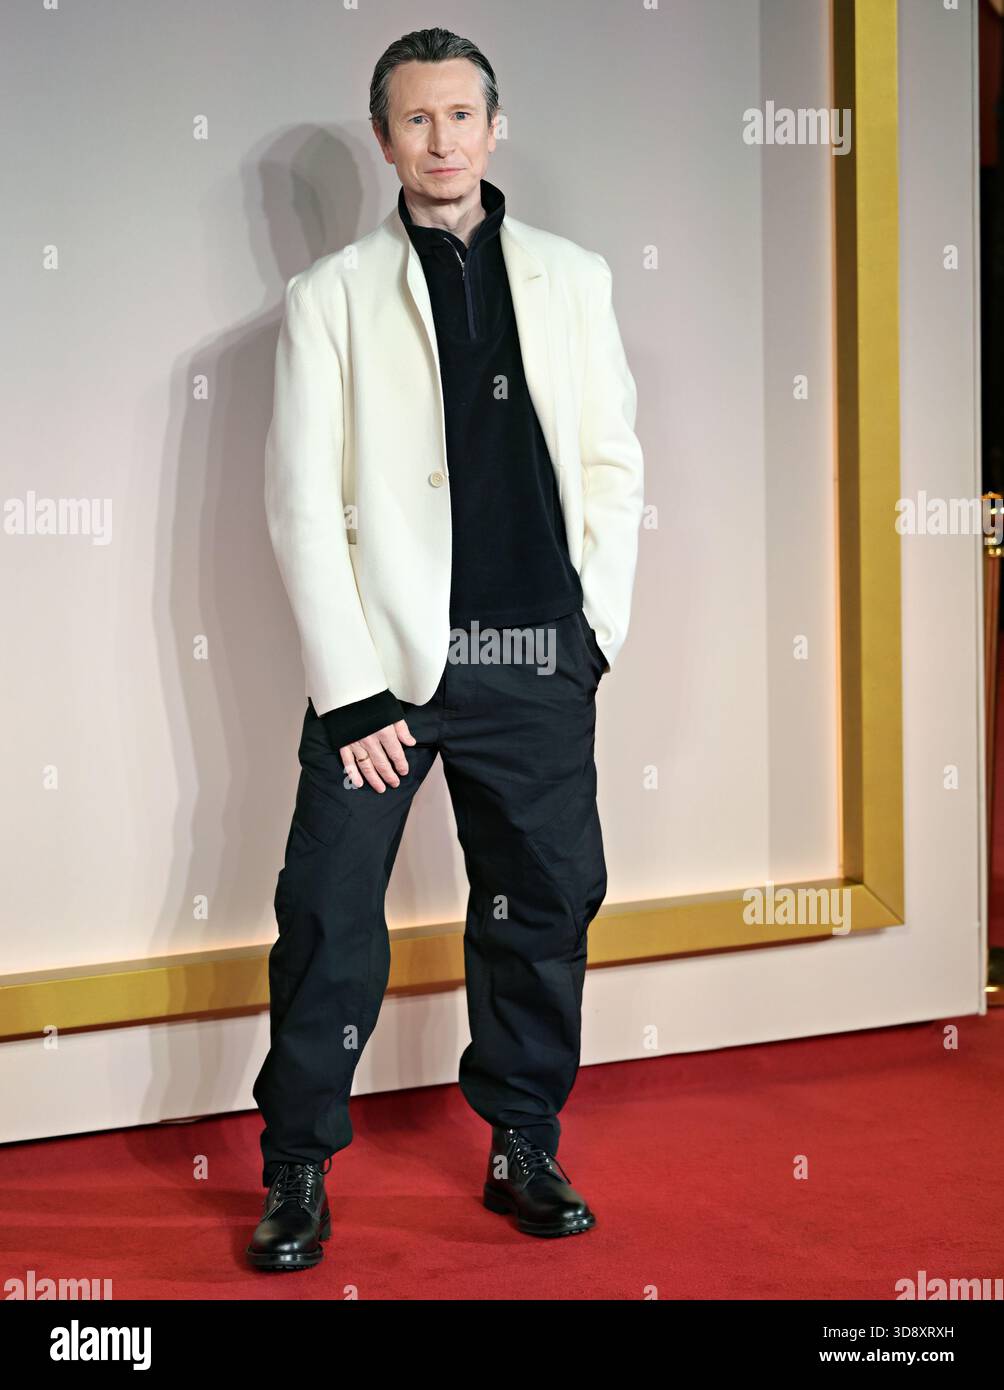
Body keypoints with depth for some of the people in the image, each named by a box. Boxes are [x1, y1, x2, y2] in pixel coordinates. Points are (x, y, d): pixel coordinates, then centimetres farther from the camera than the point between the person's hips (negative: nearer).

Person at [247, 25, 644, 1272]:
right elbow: (300, 505, -2)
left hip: (539, 664, 3)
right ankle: (298, 1173, 10)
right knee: (330, 913, -4)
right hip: (390, 656, -2)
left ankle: (525, 1151, 23)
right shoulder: (332, 294, 3)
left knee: (545, 905, 8)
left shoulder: (571, 278, 12)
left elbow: (612, 463, 12)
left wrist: (595, 624, 2)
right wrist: (351, 690, -9)